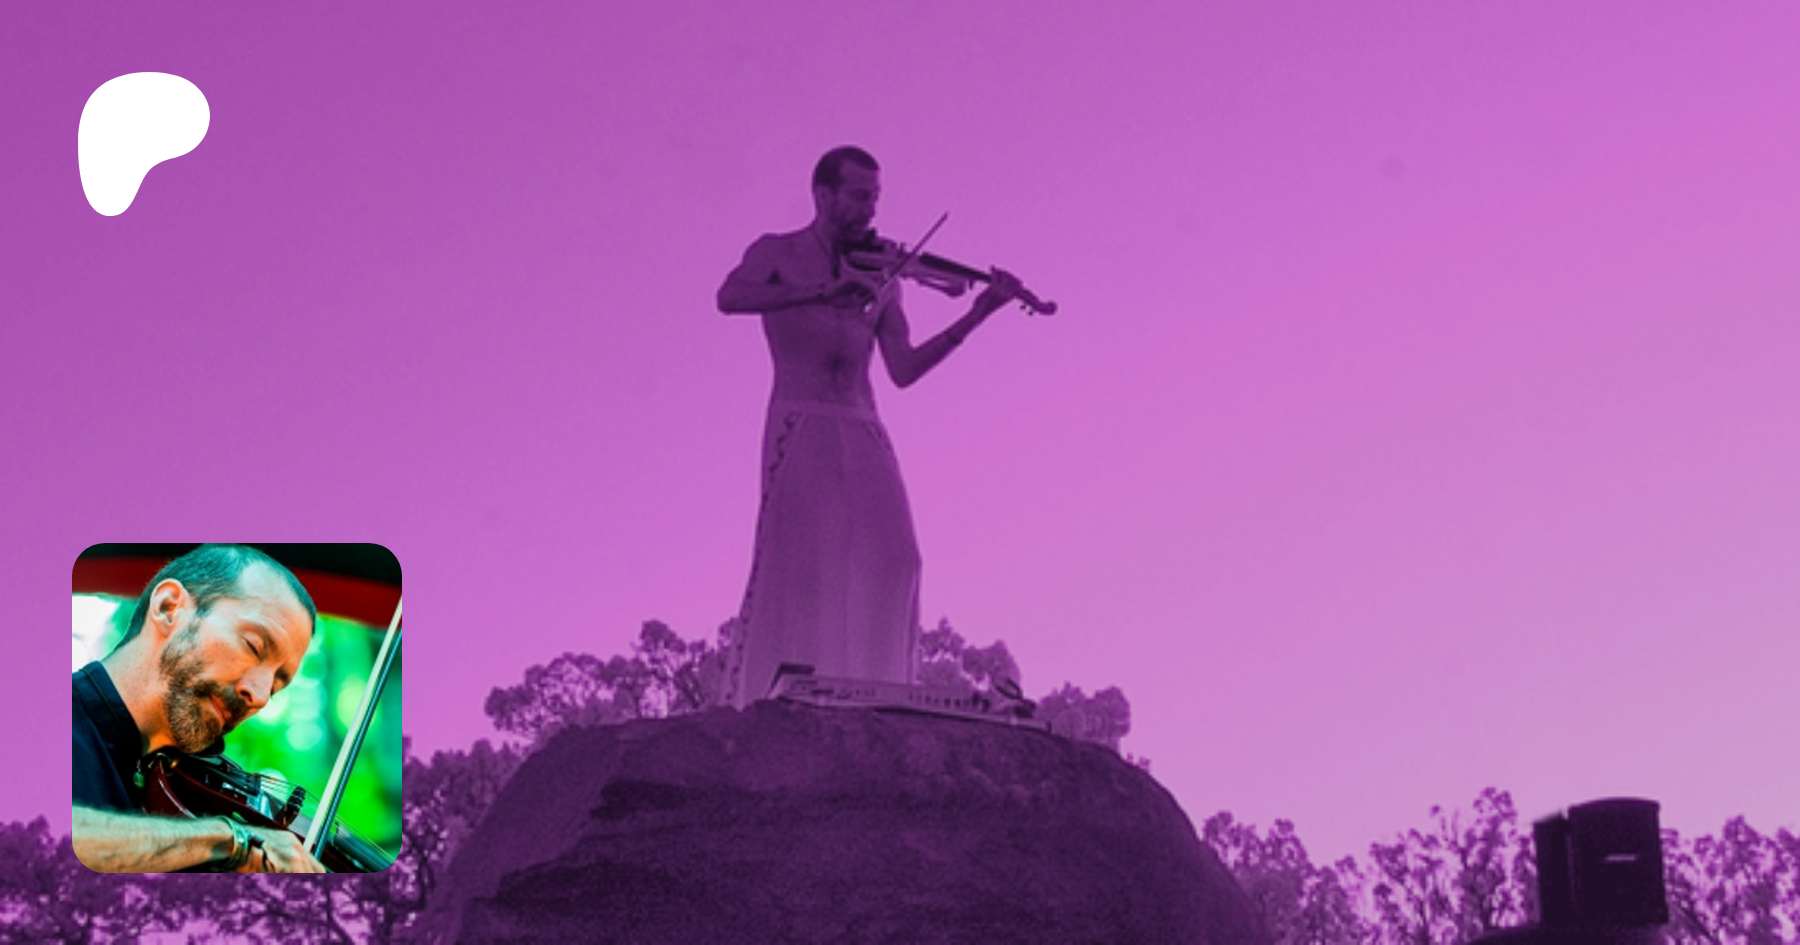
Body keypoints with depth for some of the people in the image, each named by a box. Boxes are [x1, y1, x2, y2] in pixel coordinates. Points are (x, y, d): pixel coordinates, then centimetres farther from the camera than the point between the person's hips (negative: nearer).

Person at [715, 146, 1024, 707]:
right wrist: (824, 291, -24)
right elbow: (730, 297, -13)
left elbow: (903, 370, 8)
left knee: (890, 560, -14)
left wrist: (976, 316, -2)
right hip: (800, 426, -4)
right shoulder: (778, 254, 9)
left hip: (863, 433, 4)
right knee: (797, 555, -20)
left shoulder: (879, 275, 18)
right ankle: (763, 700, -21)